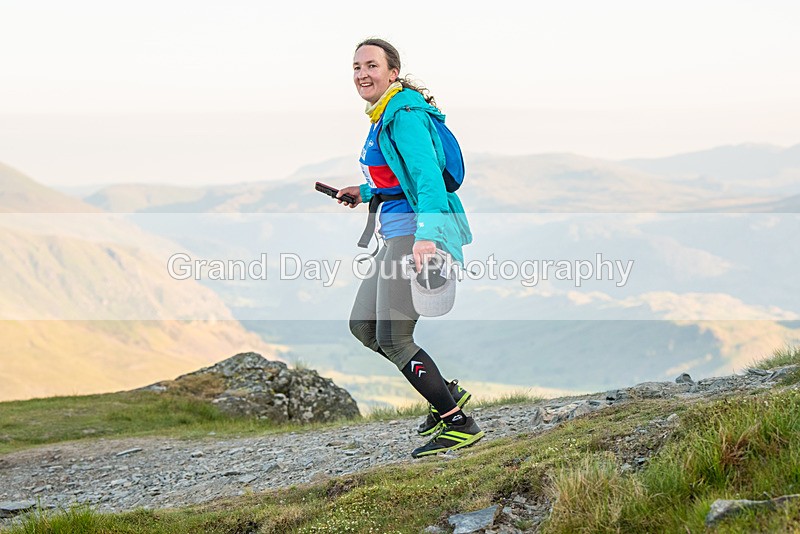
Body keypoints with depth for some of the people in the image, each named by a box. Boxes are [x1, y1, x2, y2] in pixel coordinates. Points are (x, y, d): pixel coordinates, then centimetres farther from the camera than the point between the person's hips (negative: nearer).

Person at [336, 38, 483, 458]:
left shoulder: (404, 115, -14)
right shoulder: (382, 117, 17)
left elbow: (427, 175, -27)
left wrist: (426, 234, -39)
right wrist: (366, 193, 40)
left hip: (419, 231, -11)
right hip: (398, 232, 11)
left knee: (393, 337, -10)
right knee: (363, 326, 14)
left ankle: (460, 424, -3)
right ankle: (447, 393, 22)